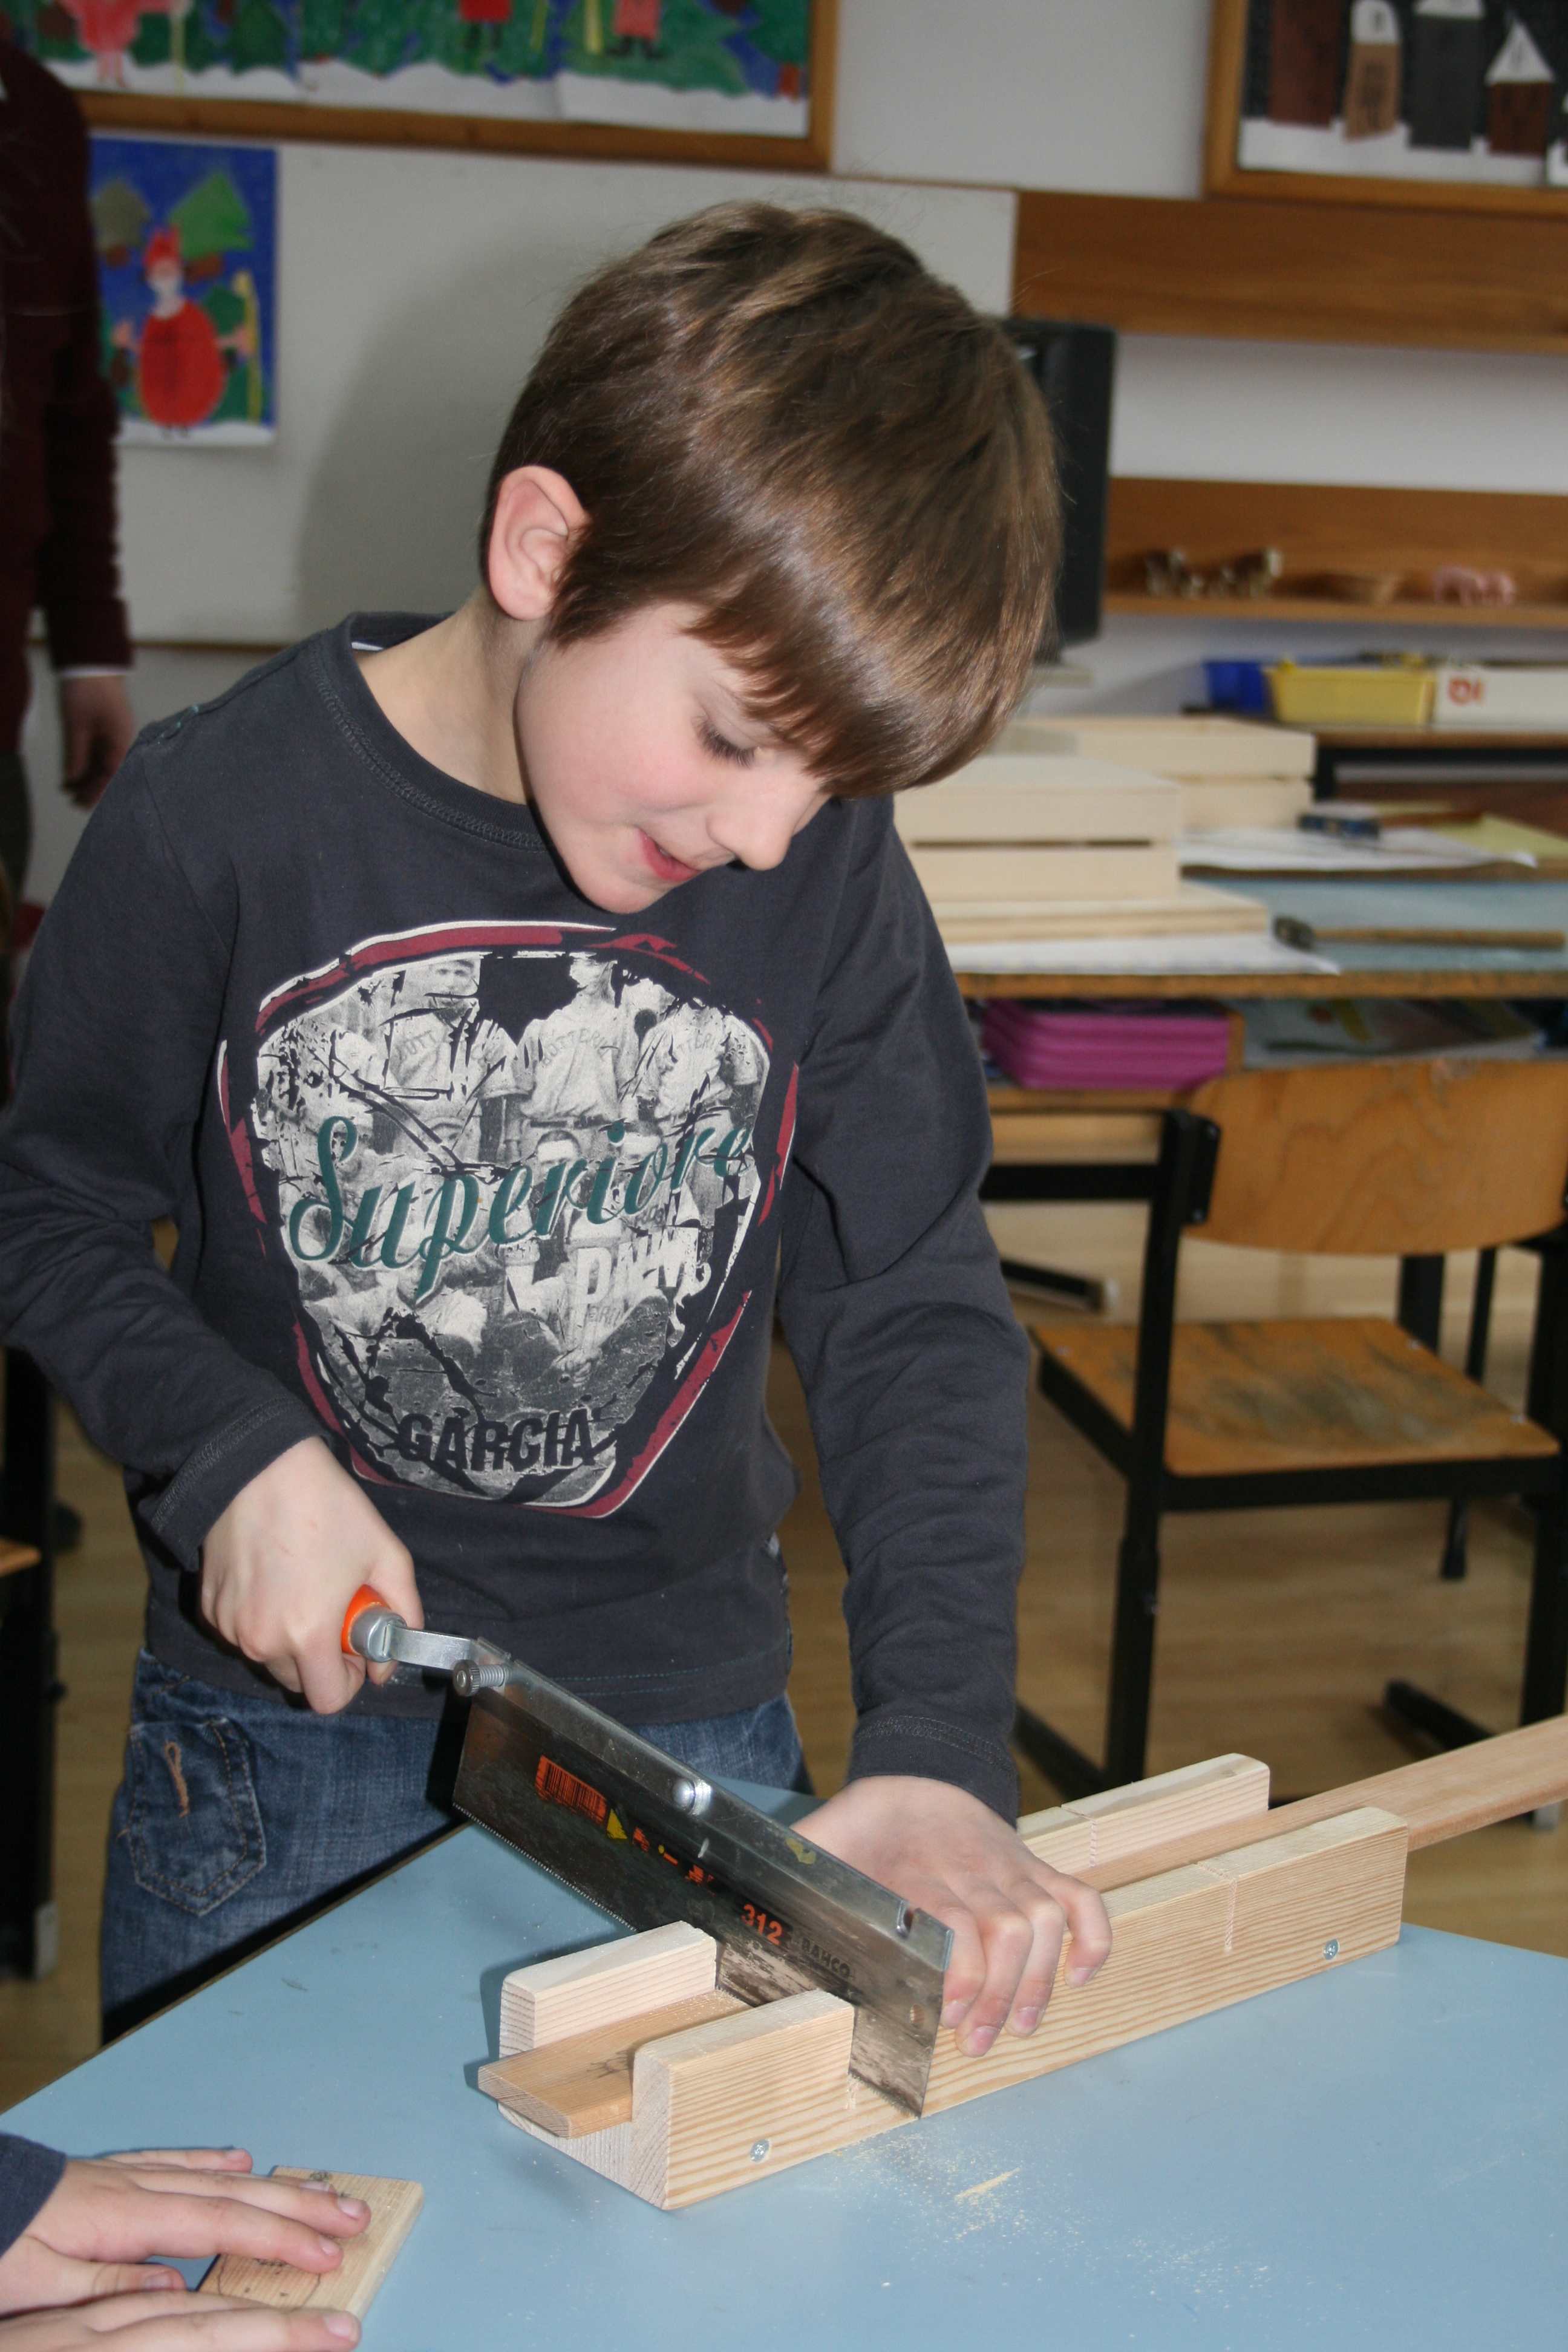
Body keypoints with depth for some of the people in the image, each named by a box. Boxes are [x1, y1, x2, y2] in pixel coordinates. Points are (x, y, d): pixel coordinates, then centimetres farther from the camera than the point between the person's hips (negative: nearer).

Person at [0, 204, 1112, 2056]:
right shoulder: (220, 820, -16)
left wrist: (941, 1750, -17)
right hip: (285, 1716, -1)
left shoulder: (827, 866, -11)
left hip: (686, 1714, 2)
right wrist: (234, 1450, -18)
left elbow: (914, 1312, -8)